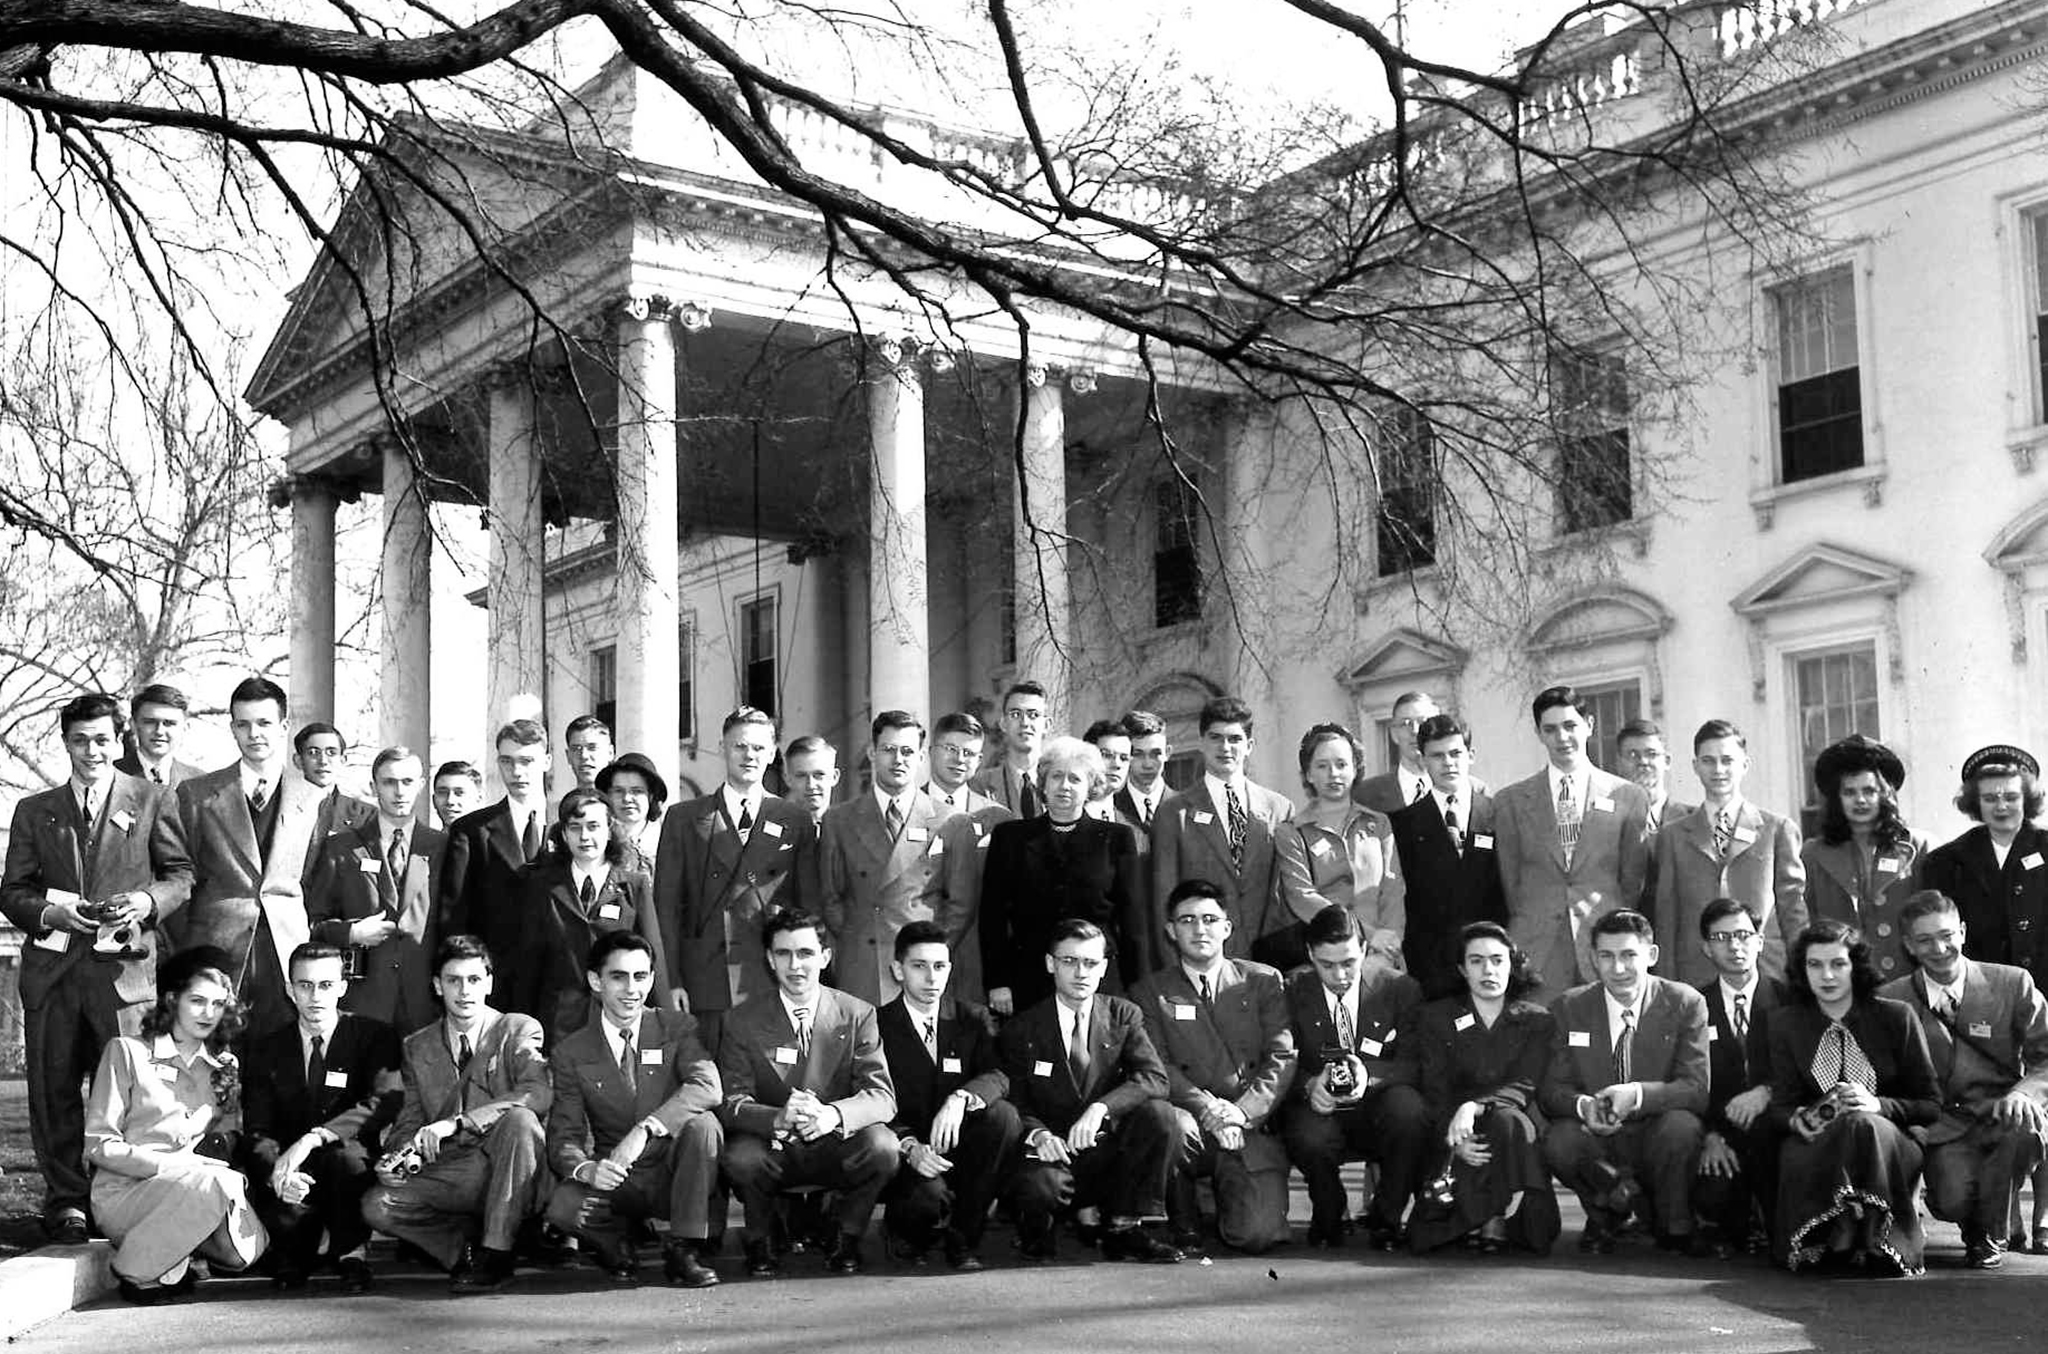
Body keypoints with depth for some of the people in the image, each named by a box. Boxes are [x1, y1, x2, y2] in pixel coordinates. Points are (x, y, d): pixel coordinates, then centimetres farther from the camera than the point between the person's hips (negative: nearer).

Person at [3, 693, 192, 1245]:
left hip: (122, 965, -2)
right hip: (52, 967, 2)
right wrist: (51, 912, -8)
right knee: (53, 1090, 3)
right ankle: (65, 1201, 13)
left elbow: (181, 874, 9)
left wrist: (146, 901, -10)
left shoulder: (150, 799, 9)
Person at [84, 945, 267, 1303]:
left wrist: (218, 1147, -9)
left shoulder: (224, 1067, 17)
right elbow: (98, 1145, -5)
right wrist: (173, 1165, -17)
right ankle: (139, 1272, -16)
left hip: (196, 1186, 5)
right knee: (212, 1184, -34)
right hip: (123, 1193, -5)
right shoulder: (127, 1052, 1)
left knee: (246, 1250, -25)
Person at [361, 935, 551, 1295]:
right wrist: (400, 1155, -12)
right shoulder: (417, 1047, 14)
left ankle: (495, 1252, -25)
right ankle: (469, 1246, -3)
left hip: (506, 1175, -3)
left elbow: (539, 1093, -18)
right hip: (446, 1177, 3)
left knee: (519, 1119, -34)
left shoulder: (518, 1030, 1)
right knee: (376, 1206, -22)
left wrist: (456, 1123, -26)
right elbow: (410, 1120, 14)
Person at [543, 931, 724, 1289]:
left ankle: (685, 1252, -17)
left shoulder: (677, 1028, -1)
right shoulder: (571, 1054, 1)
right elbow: (564, 1139, -4)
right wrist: (586, 1169, -29)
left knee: (702, 1123, -31)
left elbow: (708, 1087, -21)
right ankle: (616, 1246, 3)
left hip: (674, 1176, 0)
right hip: (616, 1179, 0)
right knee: (563, 1206, -31)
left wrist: (645, 1129, -35)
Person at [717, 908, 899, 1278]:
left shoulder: (857, 1015, -2)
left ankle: (846, 1237, 0)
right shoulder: (742, 1021, -3)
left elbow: (882, 1097, -11)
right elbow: (732, 1102, -11)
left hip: (837, 1149, 1)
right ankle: (761, 1242, 0)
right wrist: (777, 1119, -34)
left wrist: (834, 1114, -34)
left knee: (883, 1146, -30)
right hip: (773, 1150, 0)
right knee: (740, 1157, -33)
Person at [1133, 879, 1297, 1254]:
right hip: (1194, 1123, 0)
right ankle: (1184, 1226, -8)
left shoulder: (1264, 981, 12)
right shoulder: (1150, 991, 10)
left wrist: (1241, 1113, -14)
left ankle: (1228, 1199, 20)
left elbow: (1282, 1059, 2)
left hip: (1252, 1129, 1)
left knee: (1257, 1235, -19)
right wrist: (1209, 1109, -18)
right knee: (1175, 1124, -37)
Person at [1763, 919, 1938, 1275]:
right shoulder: (1784, 1024, 10)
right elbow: (1779, 1107, 6)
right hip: (1816, 1145, 0)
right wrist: (1797, 1119, -20)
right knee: (1796, 1159, -37)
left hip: (1889, 1142, 0)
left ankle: (1875, 1246, -33)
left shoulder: (1895, 1017, 5)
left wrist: (1878, 1105, -17)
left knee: (1862, 1125, -37)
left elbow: (1931, 1105, 4)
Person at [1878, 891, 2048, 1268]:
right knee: (1953, 1201, -30)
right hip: (1942, 1128, 0)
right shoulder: (1890, 1000, 3)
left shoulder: (2013, 984, 1)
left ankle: (1990, 1233, -8)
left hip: (2003, 1121, 0)